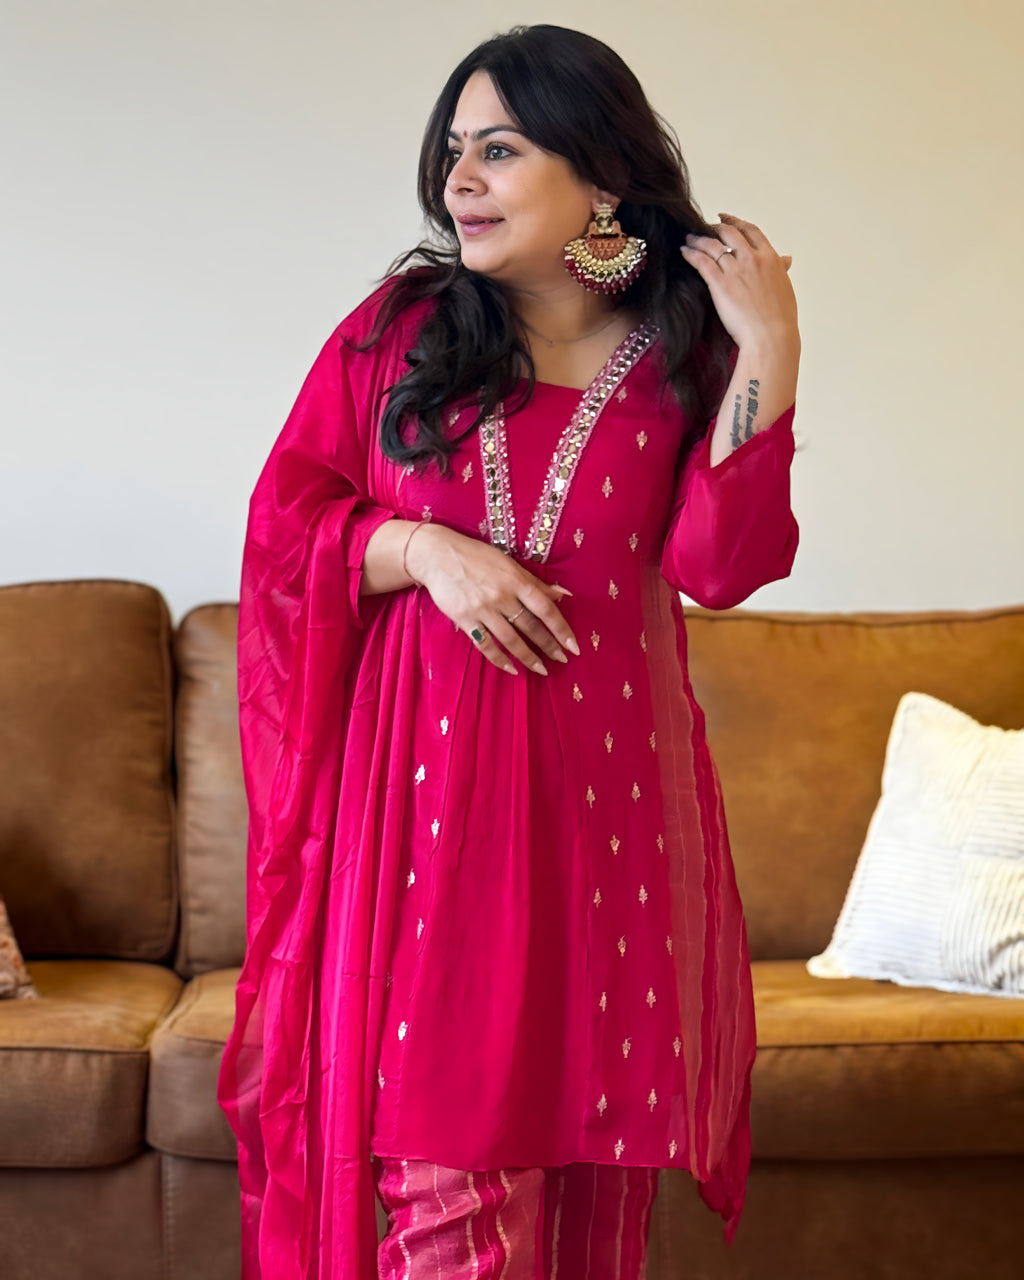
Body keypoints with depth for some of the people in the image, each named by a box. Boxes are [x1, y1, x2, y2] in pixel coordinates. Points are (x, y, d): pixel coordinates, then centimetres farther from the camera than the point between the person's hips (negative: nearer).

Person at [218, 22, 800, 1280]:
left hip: (601, 794, 1)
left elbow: (721, 562, -11)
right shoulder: (398, 329, 5)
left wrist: (769, 352, -14)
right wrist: (423, 547, -11)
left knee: (586, 1152, 8)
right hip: (422, 783, 0)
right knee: (437, 1158, -2)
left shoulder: (683, 359, 4)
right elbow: (282, 524, 5)